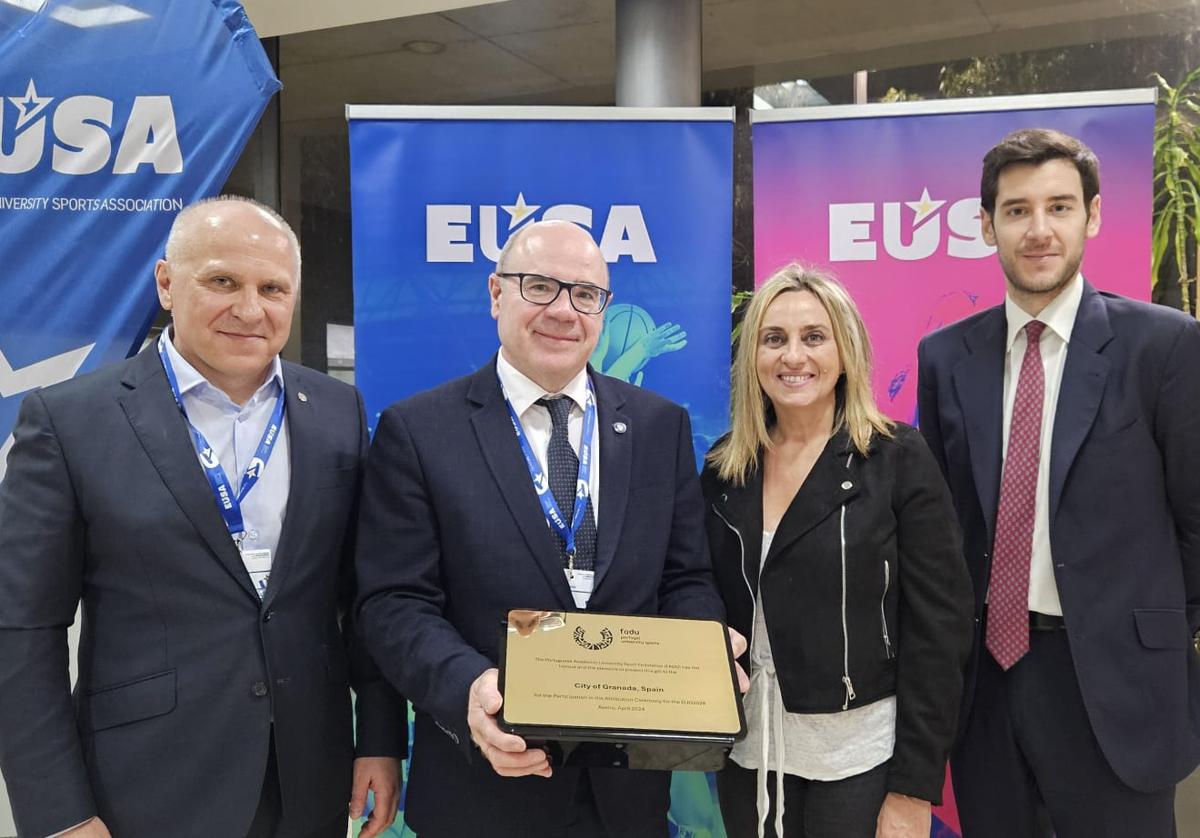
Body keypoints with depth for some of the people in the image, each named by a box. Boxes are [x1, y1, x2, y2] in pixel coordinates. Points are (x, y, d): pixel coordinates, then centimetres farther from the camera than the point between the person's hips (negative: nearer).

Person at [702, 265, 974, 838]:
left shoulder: (900, 460, -10)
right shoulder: (725, 467, 2)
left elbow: (938, 628, -11)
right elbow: (714, 607, 9)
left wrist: (914, 787, -12)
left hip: (858, 759, -3)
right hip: (747, 755, 4)